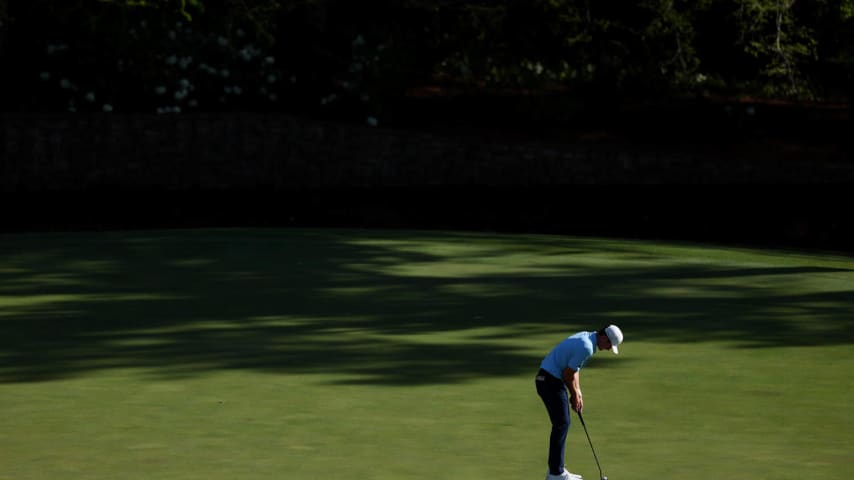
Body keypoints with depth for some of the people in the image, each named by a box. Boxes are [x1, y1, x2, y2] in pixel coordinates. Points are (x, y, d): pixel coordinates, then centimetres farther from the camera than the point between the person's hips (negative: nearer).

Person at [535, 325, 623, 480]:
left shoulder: (585, 337, 11)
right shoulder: (586, 348, -21)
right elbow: (568, 374, -18)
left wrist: (578, 394, 14)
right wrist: (575, 395, -2)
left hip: (547, 379, 10)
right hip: (551, 381, -10)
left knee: (562, 424, 14)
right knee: (561, 424, -6)